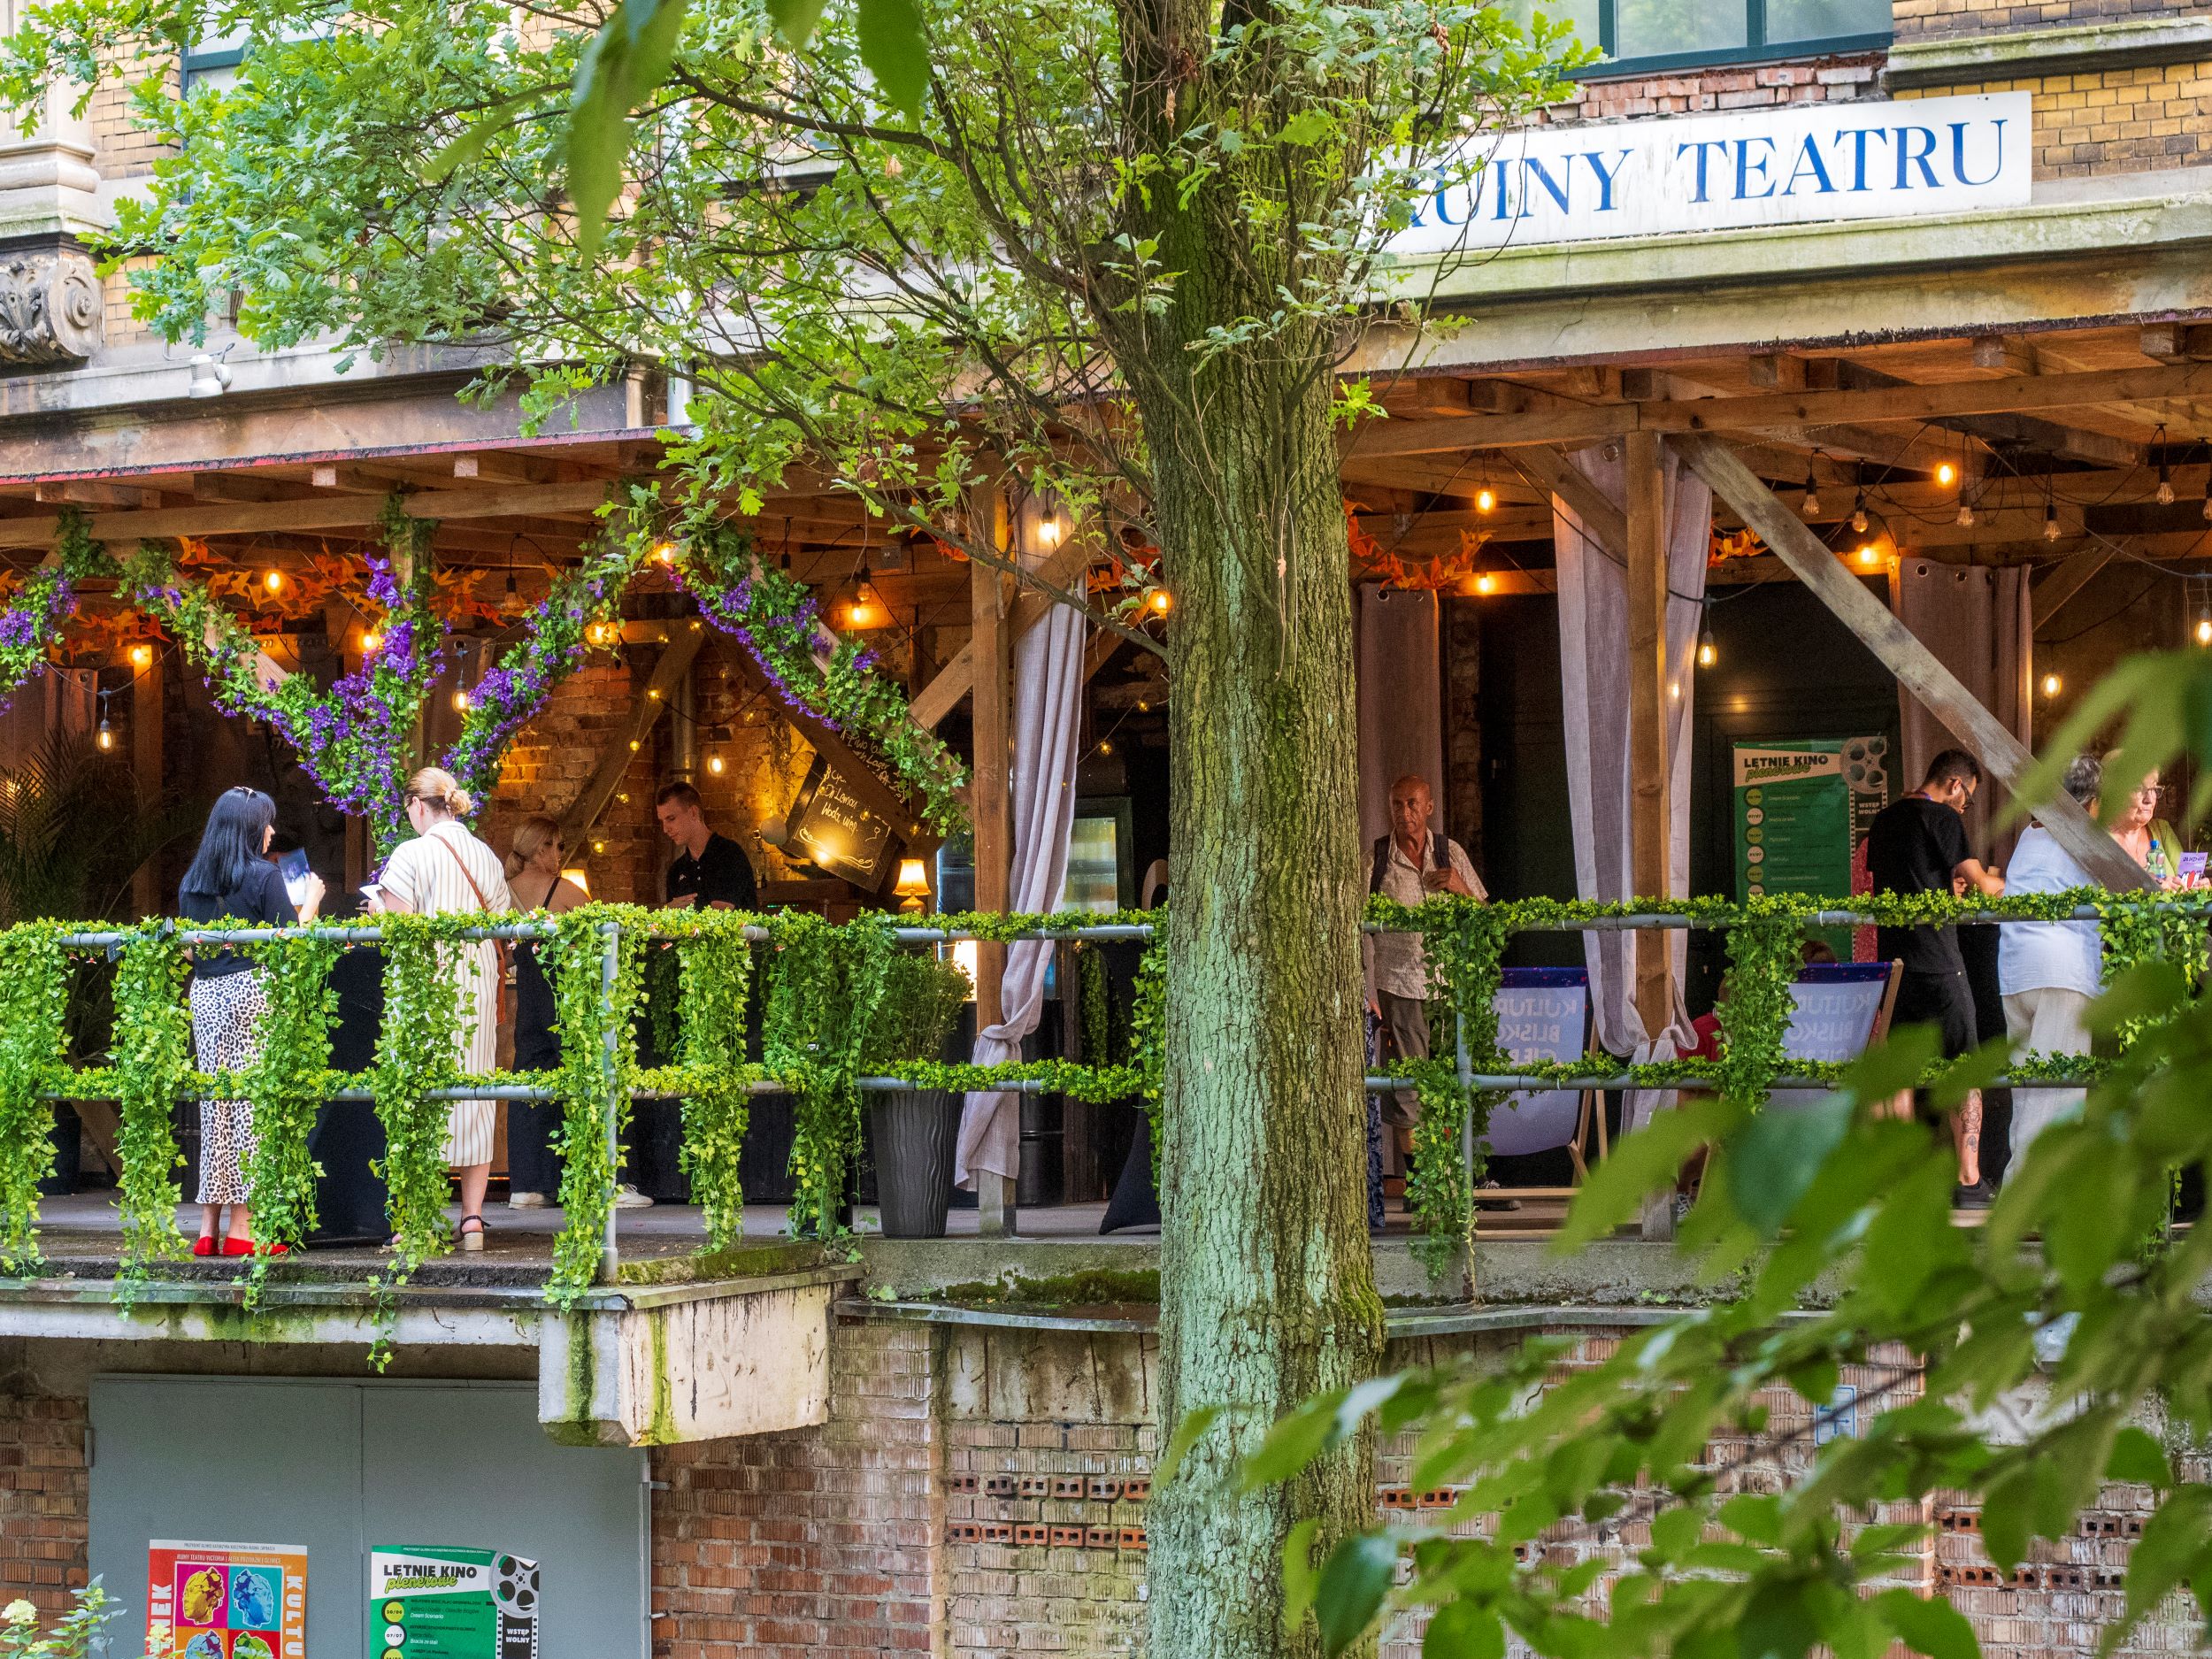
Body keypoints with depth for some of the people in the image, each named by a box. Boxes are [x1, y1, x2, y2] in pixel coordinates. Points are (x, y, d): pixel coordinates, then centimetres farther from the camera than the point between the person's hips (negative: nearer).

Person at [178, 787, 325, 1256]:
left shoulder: (192, 880, 11)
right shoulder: (262, 875, -8)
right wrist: (310, 900, 9)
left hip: (205, 993, 6)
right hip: (252, 991, -6)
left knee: (214, 1104, 9)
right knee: (251, 1100, -3)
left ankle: (209, 1226, 8)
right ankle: (242, 1226, -5)